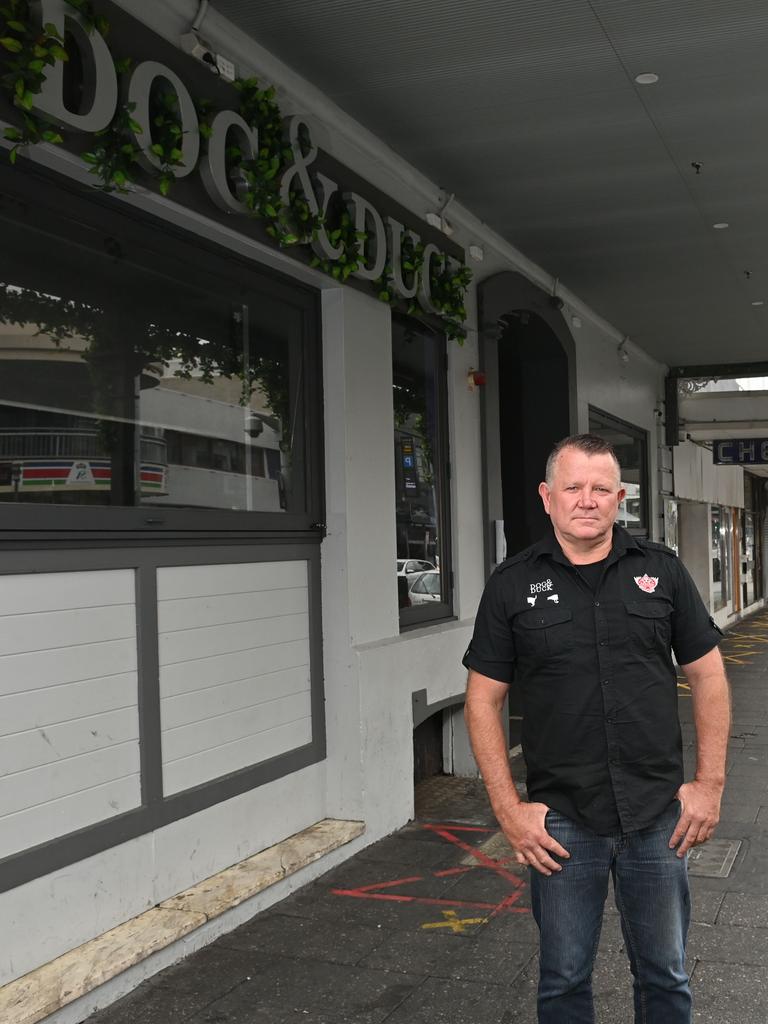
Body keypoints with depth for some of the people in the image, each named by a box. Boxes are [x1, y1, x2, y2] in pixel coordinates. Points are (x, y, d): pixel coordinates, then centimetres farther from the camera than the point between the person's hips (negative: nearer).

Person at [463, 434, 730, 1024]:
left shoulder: (661, 570, 1)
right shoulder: (513, 585, -2)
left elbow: (707, 676, 5)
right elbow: (484, 699, -1)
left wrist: (710, 783, 0)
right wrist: (508, 808, -6)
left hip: (660, 816, 1)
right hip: (561, 820, -1)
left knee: (665, 976, 15)